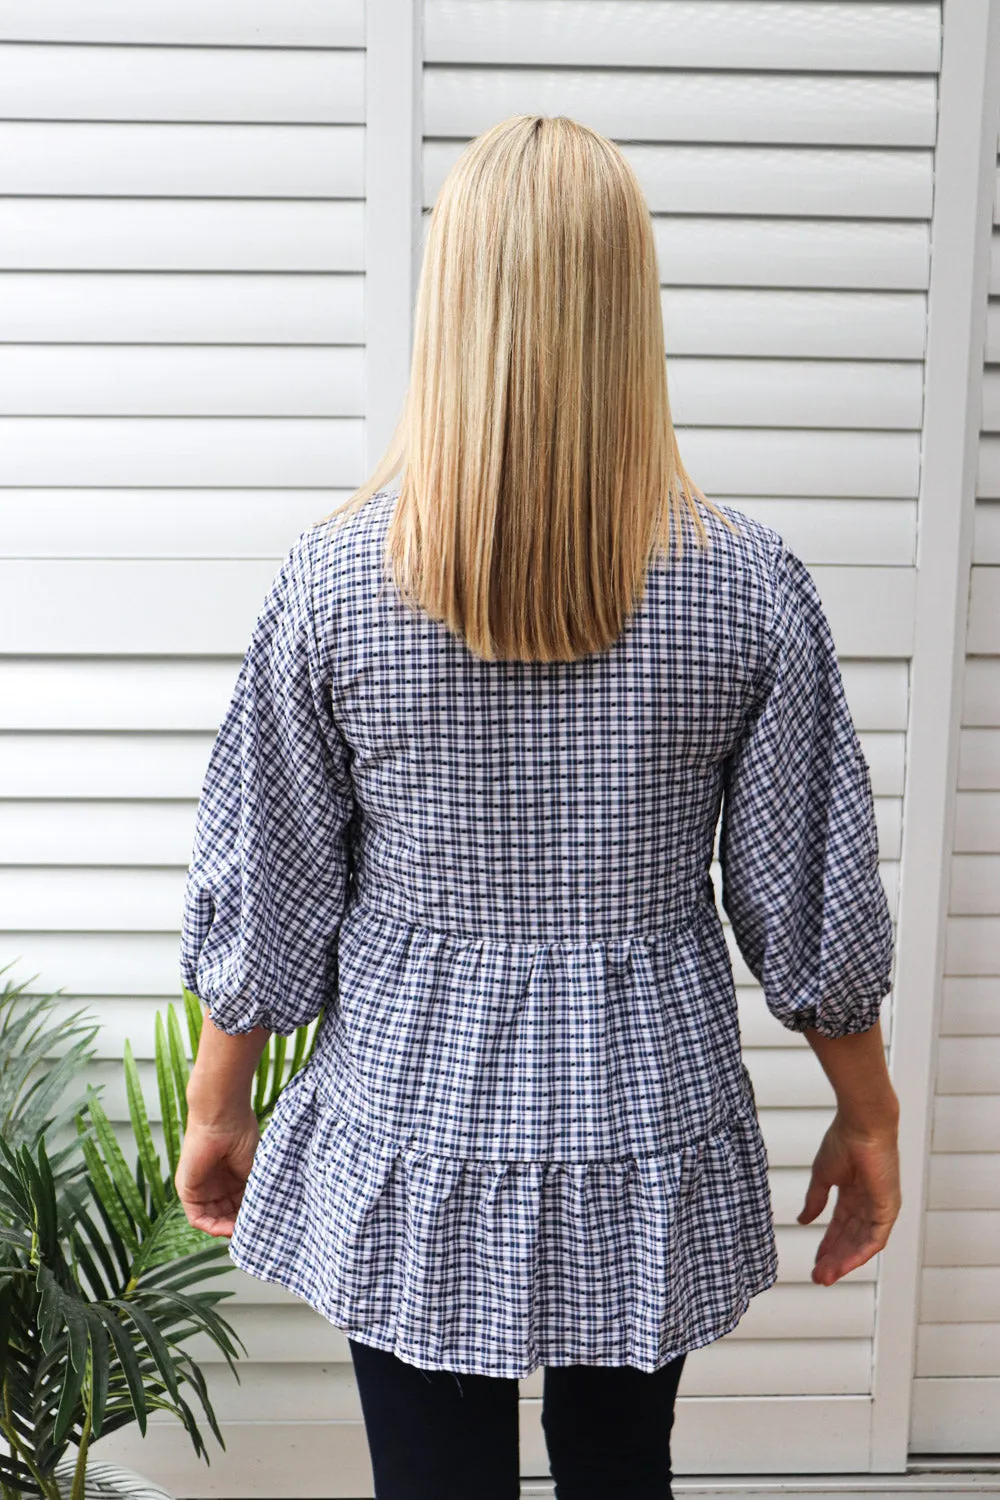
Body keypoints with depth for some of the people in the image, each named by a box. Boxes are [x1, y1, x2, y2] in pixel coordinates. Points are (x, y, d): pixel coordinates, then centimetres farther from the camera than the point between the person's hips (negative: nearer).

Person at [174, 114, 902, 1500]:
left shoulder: (331, 579, -14)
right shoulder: (750, 584, -13)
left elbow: (259, 898, -6)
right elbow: (813, 910, -5)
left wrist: (219, 1103, 11)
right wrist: (866, 1117, 10)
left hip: (409, 1152, 0)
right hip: (647, 1144, 1)